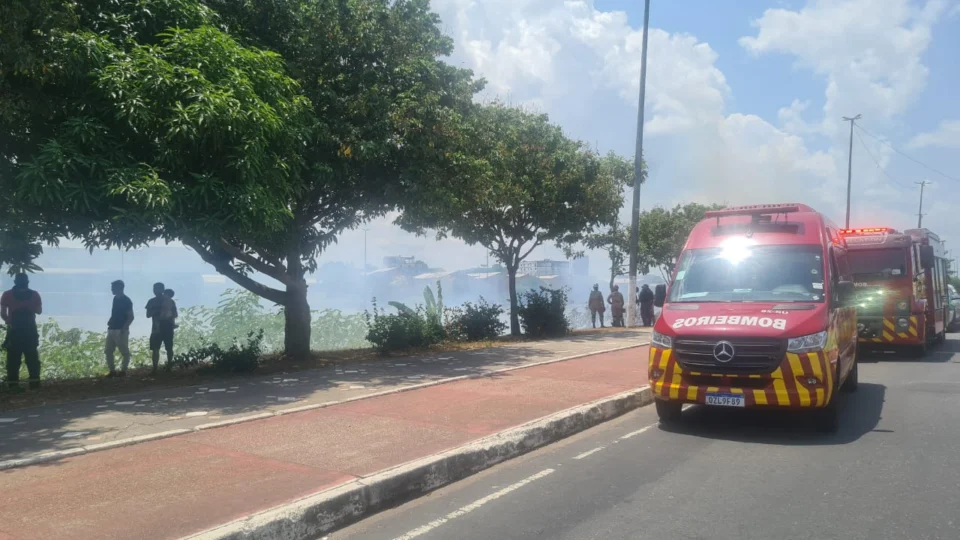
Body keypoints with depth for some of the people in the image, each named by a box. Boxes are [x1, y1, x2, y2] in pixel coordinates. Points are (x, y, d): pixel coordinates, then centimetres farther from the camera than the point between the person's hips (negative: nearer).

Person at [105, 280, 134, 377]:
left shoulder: (126, 301, -13)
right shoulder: (115, 298, 12)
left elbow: (131, 317, -15)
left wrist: (124, 328, -21)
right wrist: (110, 322, 8)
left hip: (121, 330, -9)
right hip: (112, 329, 9)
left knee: (124, 352, 1)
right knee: (108, 351, 9)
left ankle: (123, 370, 7)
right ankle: (112, 370, 15)